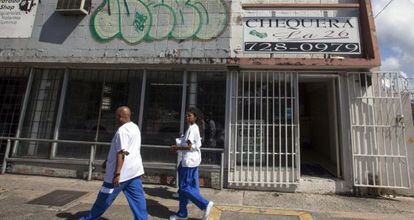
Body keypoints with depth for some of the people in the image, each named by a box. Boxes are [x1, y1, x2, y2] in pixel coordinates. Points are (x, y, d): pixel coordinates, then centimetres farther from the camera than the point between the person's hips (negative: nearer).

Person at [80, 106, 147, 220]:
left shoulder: (122, 130, -15)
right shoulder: (135, 127, 13)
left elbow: (121, 153, -22)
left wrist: (117, 174, -21)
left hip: (123, 172, -8)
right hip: (134, 170, 8)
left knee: (104, 199, 13)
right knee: (137, 199, 9)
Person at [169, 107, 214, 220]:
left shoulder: (192, 128, -16)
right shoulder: (195, 128, 14)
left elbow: (189, 146, -21)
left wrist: (177, 147, -8)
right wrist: (178, 147, 11)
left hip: (189, 160, -10)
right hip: (192, 160, 10)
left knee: (184, 187, -2)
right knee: (184, 187, 15)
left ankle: (205, 204, 2)